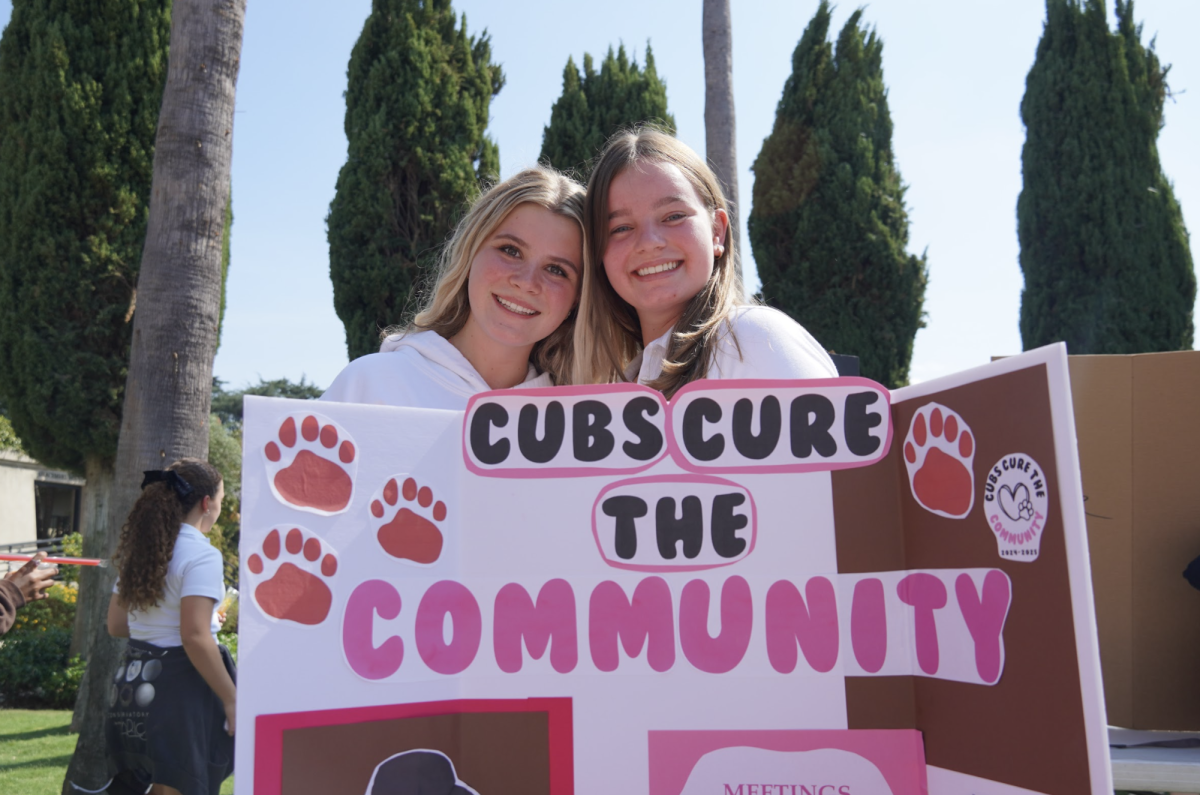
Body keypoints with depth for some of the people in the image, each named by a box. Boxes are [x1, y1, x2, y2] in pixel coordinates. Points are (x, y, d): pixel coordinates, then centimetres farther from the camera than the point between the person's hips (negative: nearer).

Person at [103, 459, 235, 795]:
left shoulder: (139, 550, 10)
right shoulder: (201, 555, -15)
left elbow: (116, 625, 15)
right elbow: (195, 637, -22)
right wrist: (232, 699, -16)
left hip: (134, 683, 8)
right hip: (179, 684, -8)